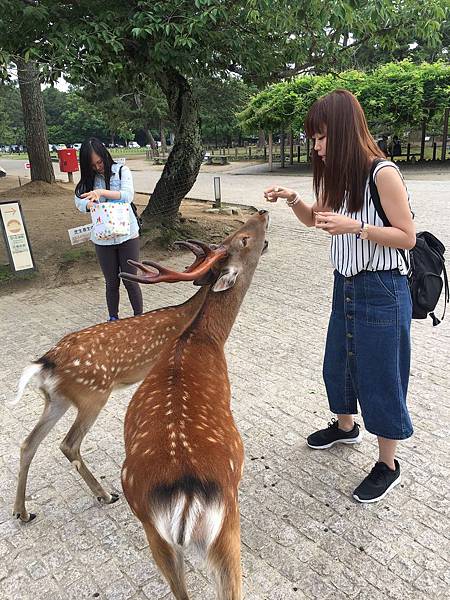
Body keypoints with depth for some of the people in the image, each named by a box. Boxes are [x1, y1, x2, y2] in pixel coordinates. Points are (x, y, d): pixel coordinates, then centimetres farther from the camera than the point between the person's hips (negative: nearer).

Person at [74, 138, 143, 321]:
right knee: (112, 282, 11)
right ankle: (113, 319, 28)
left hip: (127, 235, -2)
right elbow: (79, 200, -5)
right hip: (103, 239, 3)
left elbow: (128, 195, -17)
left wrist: (102, 192, -30)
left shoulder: (121, 171, -3)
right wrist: (90, 204, -28)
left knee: (130, 280, 3)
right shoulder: (88, 179, 6)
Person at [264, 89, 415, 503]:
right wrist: (292, 200, 0)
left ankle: (388, 465, 24)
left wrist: (354, 226, -27)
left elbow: (407, 237, -16)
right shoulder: (336, 175, 6)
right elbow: (316, 220, 19)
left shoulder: (383, 174, -18)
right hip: (346, 285, 8)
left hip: (381, 291, -8)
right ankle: (346, 426, 47)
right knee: (338, 363, 20)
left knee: (379, 377, 3)